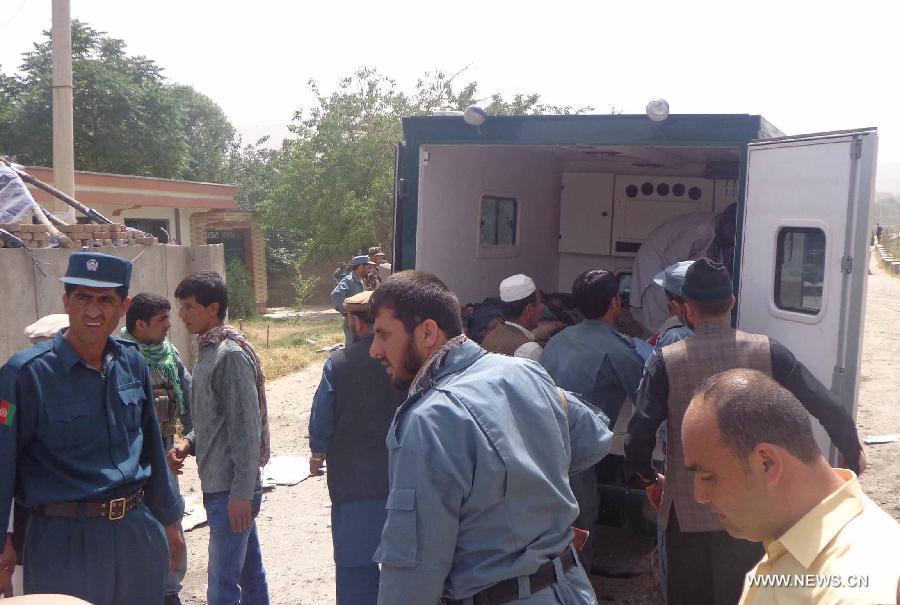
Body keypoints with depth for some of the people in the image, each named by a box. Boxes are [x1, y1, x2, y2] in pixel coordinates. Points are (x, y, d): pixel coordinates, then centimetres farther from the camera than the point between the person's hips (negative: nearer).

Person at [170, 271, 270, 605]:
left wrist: (241, 492, -20)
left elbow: (246, 428, -20)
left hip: (231, 489, -9)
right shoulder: (209, 350, 12)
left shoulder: (231, 354, -16)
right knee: (249, 572, 18)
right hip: (220, 485, 9)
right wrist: (190, 442, 3)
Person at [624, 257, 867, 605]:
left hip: (689, 514, -1)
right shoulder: (768, 352, -8)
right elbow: (829, 410, -6)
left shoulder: (666, 362, -12)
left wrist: (648, 480, 5)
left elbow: (639, 437, -15)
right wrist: (853, 452, 14)